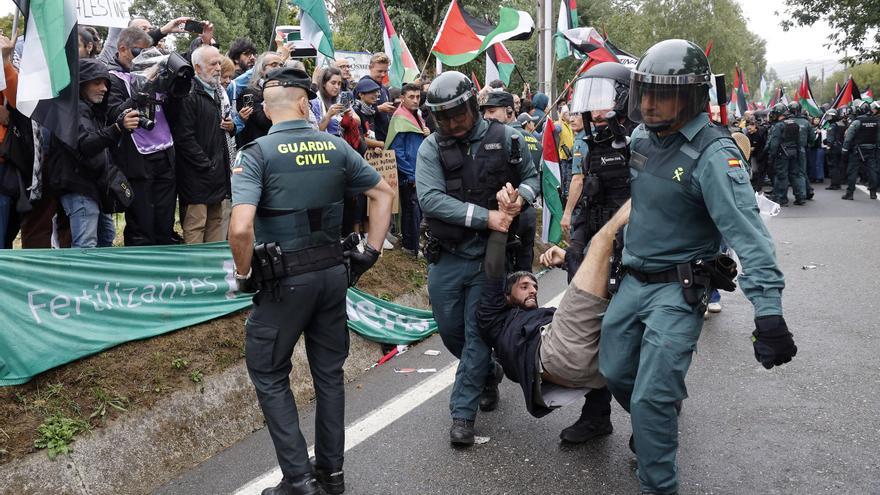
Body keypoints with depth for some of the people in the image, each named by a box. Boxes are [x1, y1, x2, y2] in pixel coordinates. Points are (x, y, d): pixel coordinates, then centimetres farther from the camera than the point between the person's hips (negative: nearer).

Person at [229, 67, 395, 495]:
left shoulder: (256, 153, -11)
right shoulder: (335, 147, 3)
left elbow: (240, 228, -24)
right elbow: (384, 194, 9)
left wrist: (244, 274, -7)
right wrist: (370, 251, 12)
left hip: (284, 280, -4)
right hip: (333, 272, 5)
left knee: (268, 374, 10)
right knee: (329, 371, 16)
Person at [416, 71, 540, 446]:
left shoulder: (505, 138, -3)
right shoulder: (431, 148, -5)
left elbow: (531, 176, 11)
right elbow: (430, 199, -19)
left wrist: (521, 196, -13)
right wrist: (485, 216, -25)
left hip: (490, 255, -1)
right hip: (447, 256, 2)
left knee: (477, 333, 0)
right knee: (450, 330, 13)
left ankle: (462, 413, 11)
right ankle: (488, 374, 41)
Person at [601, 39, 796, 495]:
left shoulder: (712, 155, -22)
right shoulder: (640, 137, 1)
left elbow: (747, 232, -31)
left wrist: (769, 311, -40)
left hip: (679, 290, -7)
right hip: (632, 280, 7)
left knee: (651, 399, -9)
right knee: (615, 373, 19)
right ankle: (654, 427, 49)